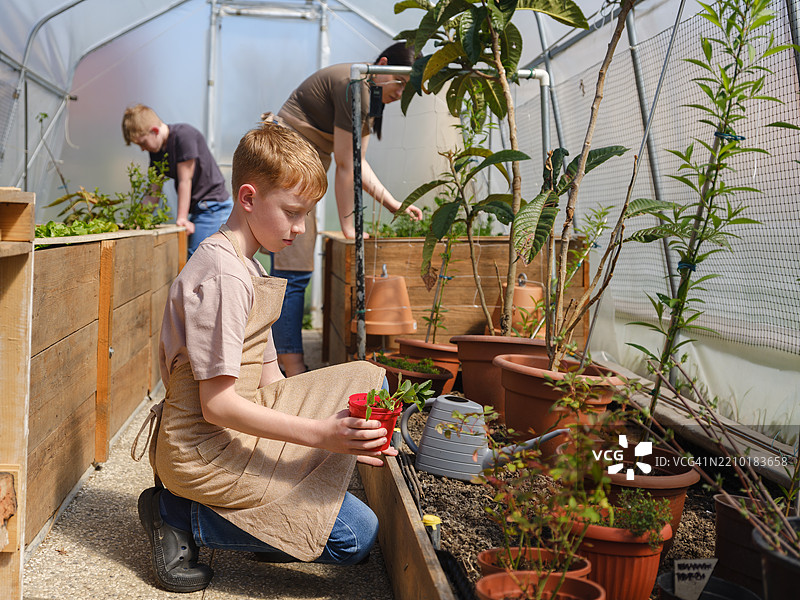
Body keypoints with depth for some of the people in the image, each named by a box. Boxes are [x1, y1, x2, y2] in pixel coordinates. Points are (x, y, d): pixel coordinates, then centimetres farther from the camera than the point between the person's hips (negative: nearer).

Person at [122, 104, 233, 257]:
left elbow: (185, 180, -17)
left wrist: (181, 218, -15)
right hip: (197, 209, 9)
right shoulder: (156, 151, 8)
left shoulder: (184, 134, -17)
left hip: (213, 207, -9)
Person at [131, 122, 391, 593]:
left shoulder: (248, 269, 14)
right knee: (356, 537, -10)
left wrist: (338, 435, 2)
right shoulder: (223, 277, -19)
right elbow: (216, 404, -23)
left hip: (242, 427, 10)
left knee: (367, 379, 10)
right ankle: (181, 516, -5)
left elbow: (268, 379, 11)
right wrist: (319, 434, -26)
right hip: (205, 452, -10)